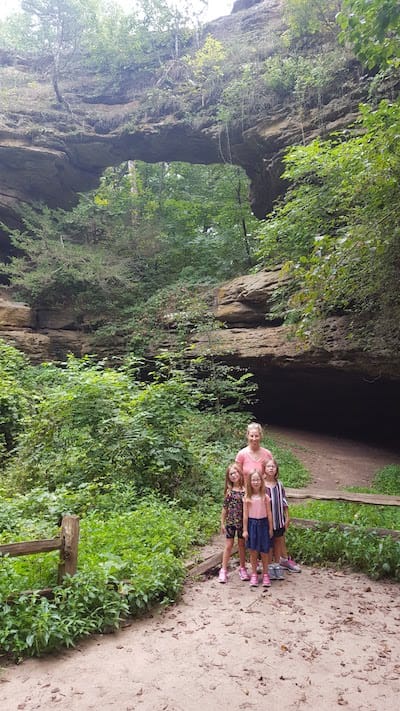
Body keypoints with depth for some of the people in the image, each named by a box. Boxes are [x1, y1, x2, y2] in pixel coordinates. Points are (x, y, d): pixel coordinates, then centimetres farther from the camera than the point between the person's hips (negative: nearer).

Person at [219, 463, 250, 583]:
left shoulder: (246, 489, -5)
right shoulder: (229, 491, -3)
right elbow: (224, 508, 2)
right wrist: (222, 523, 2)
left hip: (243, 522, 0)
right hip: (230, 522, 0)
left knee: (242, 544, 12)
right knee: (228, 545, 4)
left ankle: (242, 568, 27)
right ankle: (223, 570, 12)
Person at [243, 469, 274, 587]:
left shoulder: (265, 497, -3)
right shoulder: (247, 497, -3)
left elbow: (269, 514, 1)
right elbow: (245, 515, -1)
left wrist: (271, 528, 2)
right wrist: (245, 530, -2)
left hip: (263, 524, 0)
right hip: (252, 524, 0)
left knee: (264, 551, 6)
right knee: (253, 551, 8)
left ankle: (265, 574, 23)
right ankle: (254, 574, 23)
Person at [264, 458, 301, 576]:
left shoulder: (279, 484, 0)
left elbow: (284, 502, 6)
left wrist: (287, 517, 6)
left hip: (279, 518, 4)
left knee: (279, 541, 14)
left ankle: (277, 565, 28)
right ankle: (269, 566, 21)